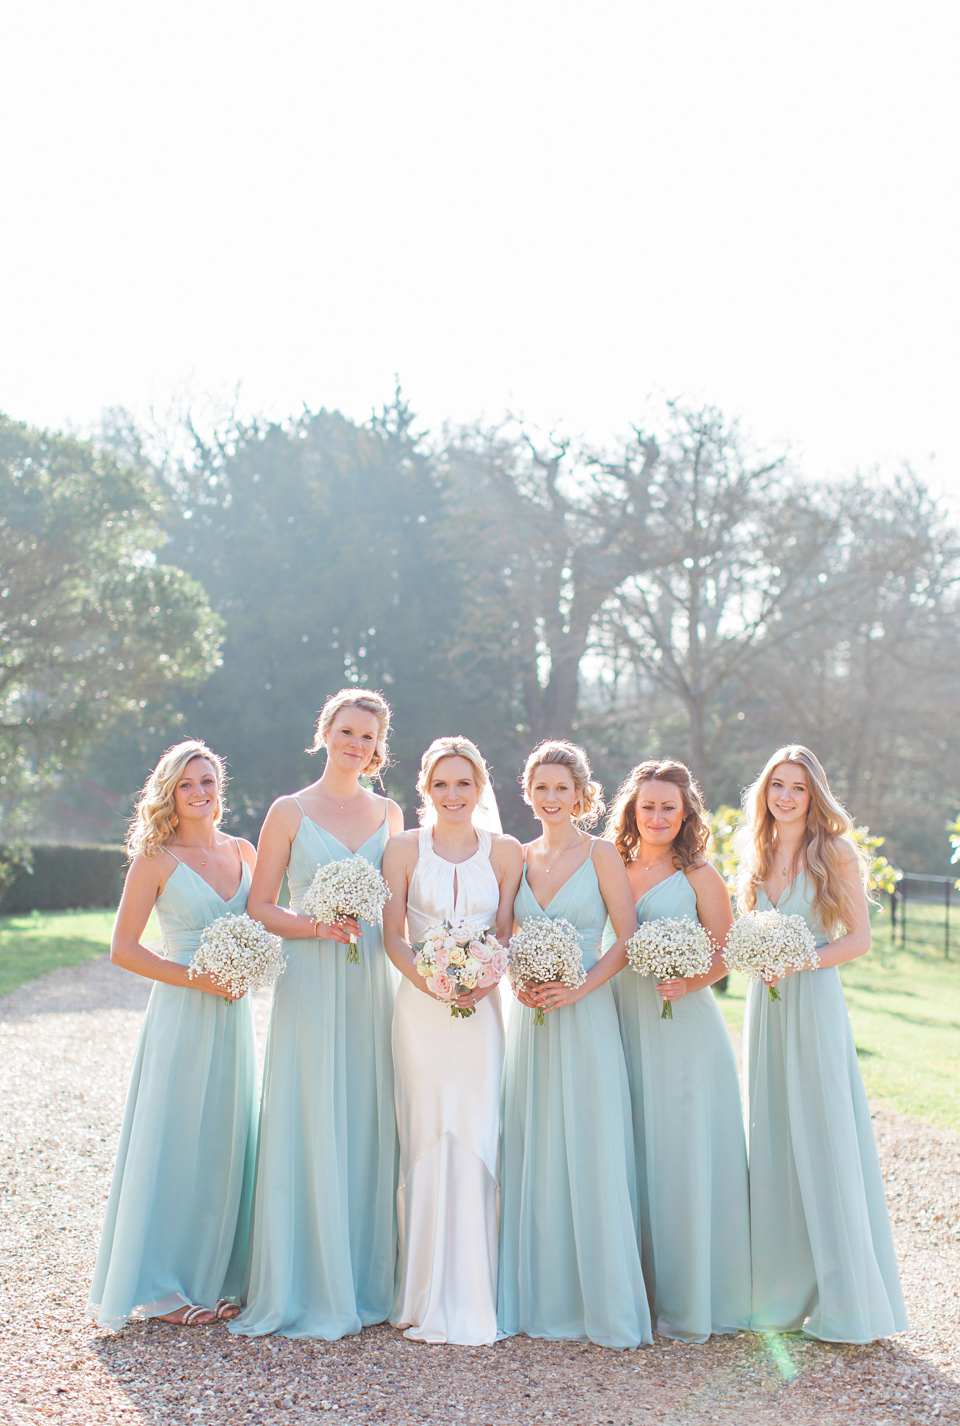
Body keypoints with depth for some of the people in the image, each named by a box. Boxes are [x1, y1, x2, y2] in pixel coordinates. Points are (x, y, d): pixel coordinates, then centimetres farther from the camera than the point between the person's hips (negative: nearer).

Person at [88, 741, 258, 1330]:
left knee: (227, 1143, 10)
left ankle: (215, 1277, 22)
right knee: (175, 1144, 0)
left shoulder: (244, 852, 9)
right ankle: (164, 1287, 12)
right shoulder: (157, 860, -6)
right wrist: (193, 977, -15)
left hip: (235, 1012, 5)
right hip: (181, 1014, -5)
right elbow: (123, 948, -7)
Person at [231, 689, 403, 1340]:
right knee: (309, 1127, -3)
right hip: (309, 983, -3)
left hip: (373, 983, 3)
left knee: (368, 1126, 5)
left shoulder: (388, 812, 12)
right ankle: (307, 1289, 7)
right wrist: (317, 926, -15)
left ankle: (364, 1281, 16)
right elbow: (260, 906, -1)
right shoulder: (290, 812, 2)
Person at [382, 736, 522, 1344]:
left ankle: (470, 1300, 7)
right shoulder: (405, 848, 4)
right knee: (426, 1141, -1)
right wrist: (426, 979, -13)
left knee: (474, 1142, -3)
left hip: (481, 1011, 1)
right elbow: (392, 934, 3)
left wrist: (485, 980, -12)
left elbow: (508, 934, 6)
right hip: (420, 1009, 0)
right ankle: (426, 1298, 10)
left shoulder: (505, 850, 6)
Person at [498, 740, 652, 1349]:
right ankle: (541, 1295, 17)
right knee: (533, 1153, 6)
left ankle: (603, 1301, 6)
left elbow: (629, 937, -7)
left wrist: (579, 987, -16)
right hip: (532, 1017, 5)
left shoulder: (601, 854, -3)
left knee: (590, 1150, -3)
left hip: (585, 1015, -5)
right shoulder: (521, 858, 11)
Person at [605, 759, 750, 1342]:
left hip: (684, 1027, -4)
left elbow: (725, 953, 0)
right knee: (632, 1157, 7)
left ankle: (689, 1299, 9)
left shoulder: (700, 876, 0)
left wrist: (688, 983, -18)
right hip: (623, 1025, 4)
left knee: (684, 1156, -1)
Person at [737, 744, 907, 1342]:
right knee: (773, 1144, 7)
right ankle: (785, 1288, 17)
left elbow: (859, 938, -6)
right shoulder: (758, 857, 13)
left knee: (825, 1140, -3)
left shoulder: (835, 853, -4)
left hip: (815, 1001, -6)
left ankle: (847, 1300, 6)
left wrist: (801, 961, -18)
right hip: (765, 1003, 6)